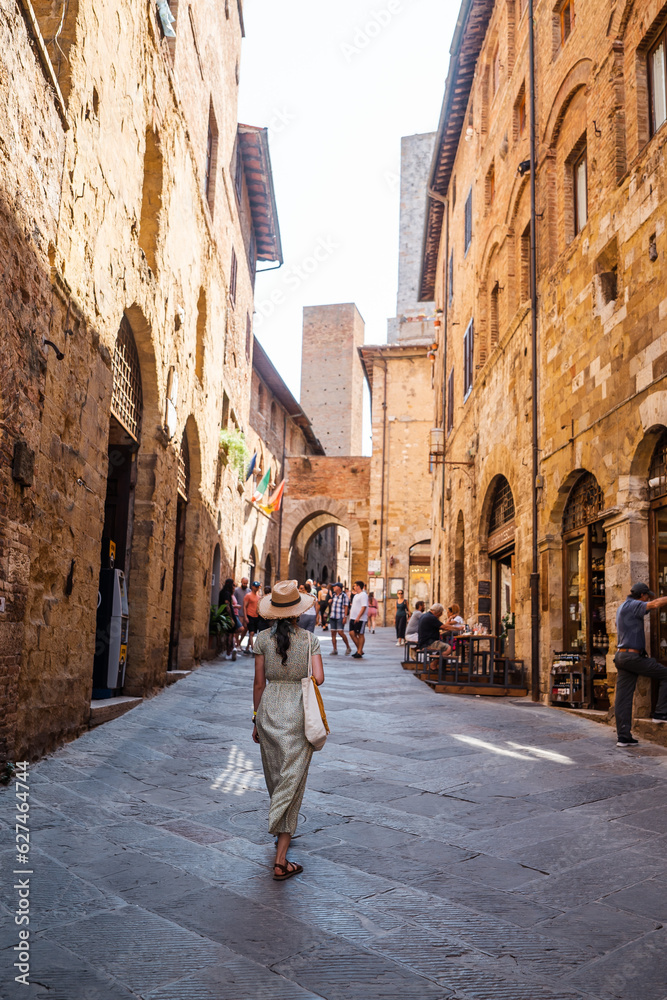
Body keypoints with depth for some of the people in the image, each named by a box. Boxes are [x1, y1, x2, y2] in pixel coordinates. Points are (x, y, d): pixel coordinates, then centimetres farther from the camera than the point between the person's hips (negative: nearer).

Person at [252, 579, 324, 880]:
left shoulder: (263, 639, -1)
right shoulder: (310, 640, -6)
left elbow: (259, 683, 1)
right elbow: (318, 679, -14)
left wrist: (256, 719, 10)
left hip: (269, 708, 3)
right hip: (299, 711, -2)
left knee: (275, 779, 21)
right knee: (292, 782, 0)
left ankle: (282, 832, 44)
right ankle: (280, 860, -4)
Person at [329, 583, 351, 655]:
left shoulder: (344, 596, -7)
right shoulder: (334, 595, 13)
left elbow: (346, 607, -10)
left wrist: (345, 617, -15)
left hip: (340, 617, -7)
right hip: (332, 617, 7)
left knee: (340, 632, -13)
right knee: (333, 633, 3)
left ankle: (348, 648, 1)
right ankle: (335, 650, 8)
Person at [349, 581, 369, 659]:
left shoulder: (363, 595, -12)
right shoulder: (356, 595, 18)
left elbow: (364, 607, -19)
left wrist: (358, 617, -24)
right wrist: (351, 616, 20)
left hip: (360, 619, -9)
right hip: (353, 618, 9)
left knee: (360, 635, -2)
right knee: (352, 633, 5)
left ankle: (359, 652, 3)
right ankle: (359, 649, 16)